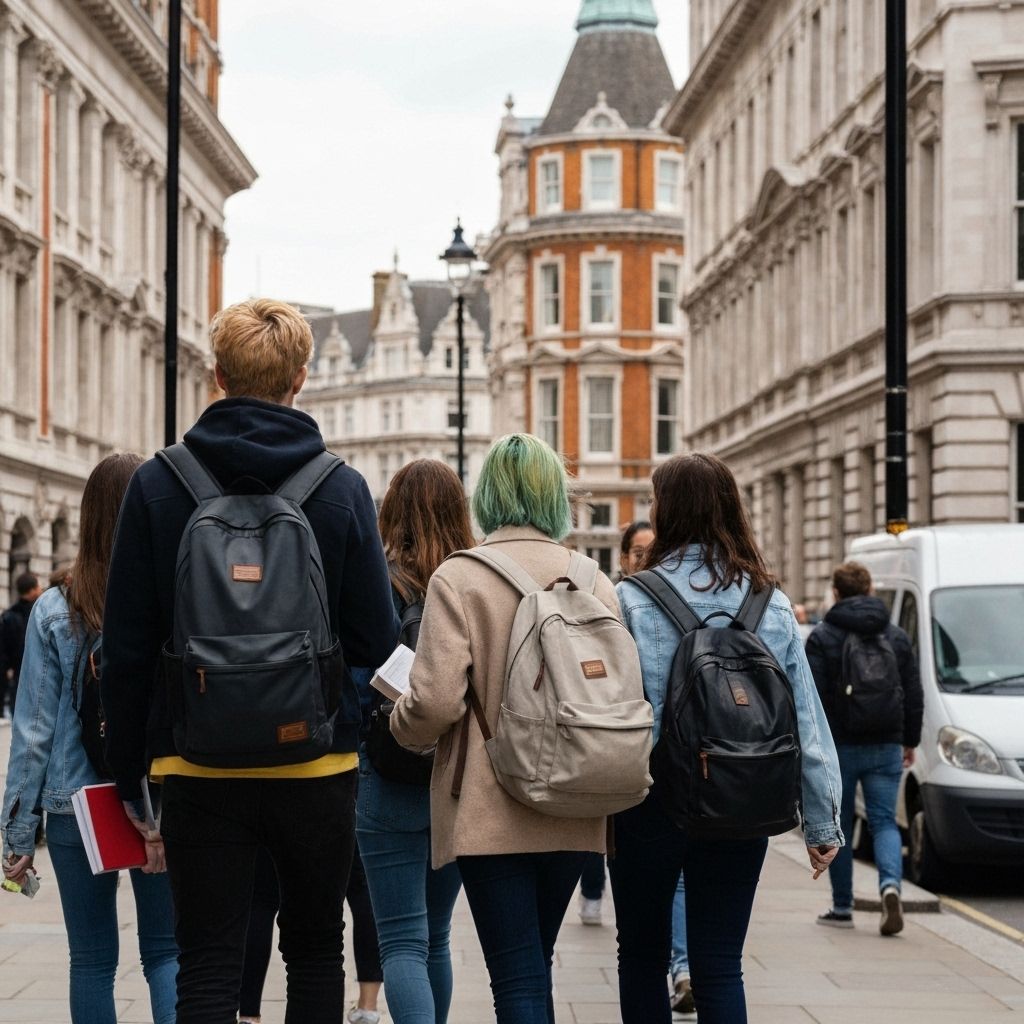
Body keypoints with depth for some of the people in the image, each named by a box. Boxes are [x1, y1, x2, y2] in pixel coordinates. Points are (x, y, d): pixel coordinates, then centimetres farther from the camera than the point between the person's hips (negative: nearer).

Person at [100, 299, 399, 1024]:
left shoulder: (157, 485, -3)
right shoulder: (342, 488, -4)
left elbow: (127, 647, -2)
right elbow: (377, 643, -4)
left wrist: (130, 771, 6)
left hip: (199, 767, 0)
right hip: (318, 766, 1)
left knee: (208, 966, 3)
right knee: (316, 951, 15)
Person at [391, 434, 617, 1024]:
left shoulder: (458, 578, -9)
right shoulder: (596, 582, 2)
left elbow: (436, 701, -17)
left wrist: (401, 726, 6)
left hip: (491, 813, -4)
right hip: (573, 815, 4)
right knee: (536, 962, 20)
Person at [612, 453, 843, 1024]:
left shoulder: (631, 601, -10)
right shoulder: (772, 605, -1)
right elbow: (807, 719, 1)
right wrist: (824, 822, 8)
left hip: (650, 801, -2)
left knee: (642, 956, 14)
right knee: (720, 967, 8)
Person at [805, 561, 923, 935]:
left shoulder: (822, 637, -5)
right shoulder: (897, 636, 8)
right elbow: (914, 694, 10)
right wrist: (909, 741, 19)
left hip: (839, 746, -3)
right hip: (885, 747, 3)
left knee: (838, 825, 8)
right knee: (884, 821, 5)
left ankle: (842, 908, 13)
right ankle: (890, 884, -21)